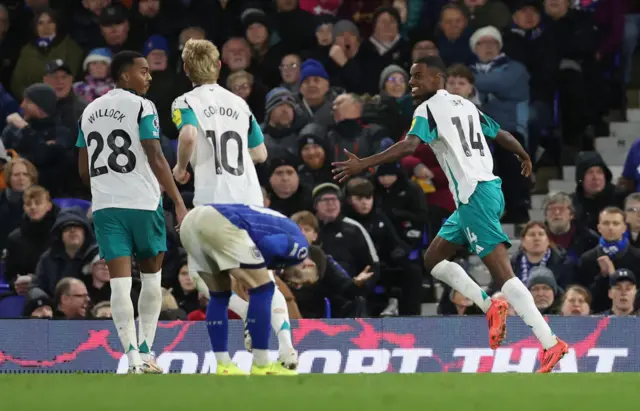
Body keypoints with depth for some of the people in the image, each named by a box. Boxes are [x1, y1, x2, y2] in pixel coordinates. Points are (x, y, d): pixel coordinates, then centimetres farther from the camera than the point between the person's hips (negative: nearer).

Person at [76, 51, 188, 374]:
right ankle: (145, 353, 12)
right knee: (151, 275, 13)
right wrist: (179, 203, -12)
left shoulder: (90, 111, 15)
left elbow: (84, 170, 19)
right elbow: (156, 159, -12)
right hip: (142, 203, -4)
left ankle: (133, 358, -13)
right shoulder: (142, 107, -4)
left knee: (120, 282, -3)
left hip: (105, 205, 4)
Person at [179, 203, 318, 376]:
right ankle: (261, 366, 5)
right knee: (262, 287, 4)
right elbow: (268, 244, -6)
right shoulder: (300, 245, 11)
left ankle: (223, 366, 21)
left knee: (219, 294, 23)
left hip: (192, 218, 9)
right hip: (220, 223, -9)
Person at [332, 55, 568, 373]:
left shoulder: (429, 108, -6)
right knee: (433, 258, 17)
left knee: (503, 274, -13)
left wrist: (363, 164, -24)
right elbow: (501, 135, 29)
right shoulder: (465, 105, 18)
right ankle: (491, 307, 6)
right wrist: (524, 157, 49)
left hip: (474, 195, -9)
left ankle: (551, 344, -20)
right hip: (486, 189, 9)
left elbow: (409, 145, -22)